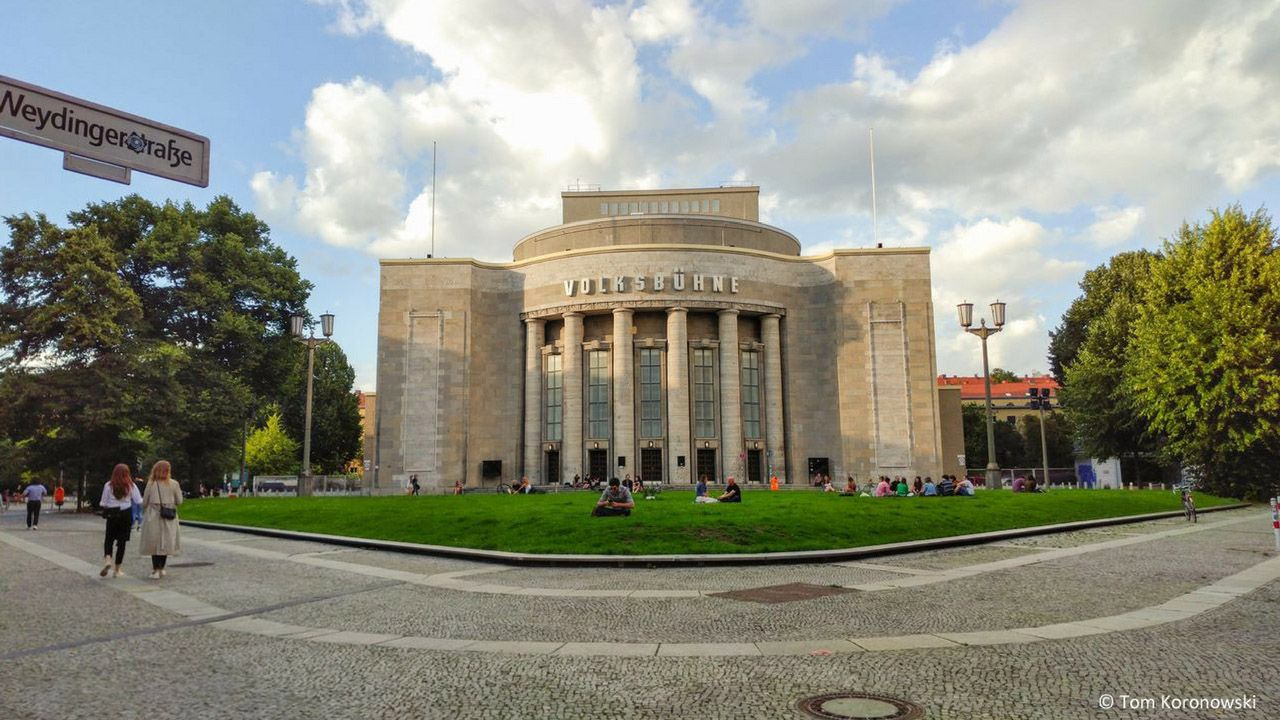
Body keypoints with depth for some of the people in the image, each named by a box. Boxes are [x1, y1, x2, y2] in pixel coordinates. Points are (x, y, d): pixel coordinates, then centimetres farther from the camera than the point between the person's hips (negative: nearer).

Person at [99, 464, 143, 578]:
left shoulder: (108, 485, -3)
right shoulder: (131, 486, -3)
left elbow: (103, 503, -2)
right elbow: (138, 501, -4)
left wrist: (104, 509, 19)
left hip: (112, 515, 0)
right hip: (126, 515, 0)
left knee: (109, 539, 13)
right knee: (122, 541, 5)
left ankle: (107, 559, -14)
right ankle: (117, 570, 9)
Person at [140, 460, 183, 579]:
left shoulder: (151, 484, -7)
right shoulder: (174, 484, -6)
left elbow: (145, 502, -3)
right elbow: (179, 501, -2)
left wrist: (144, 512, 16)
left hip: (153, 517, -1)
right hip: (169, 518, 1)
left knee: (155, 543, 5)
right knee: (166, 542, 12)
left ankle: (156, 570, 2)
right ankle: (161, 568, 20)